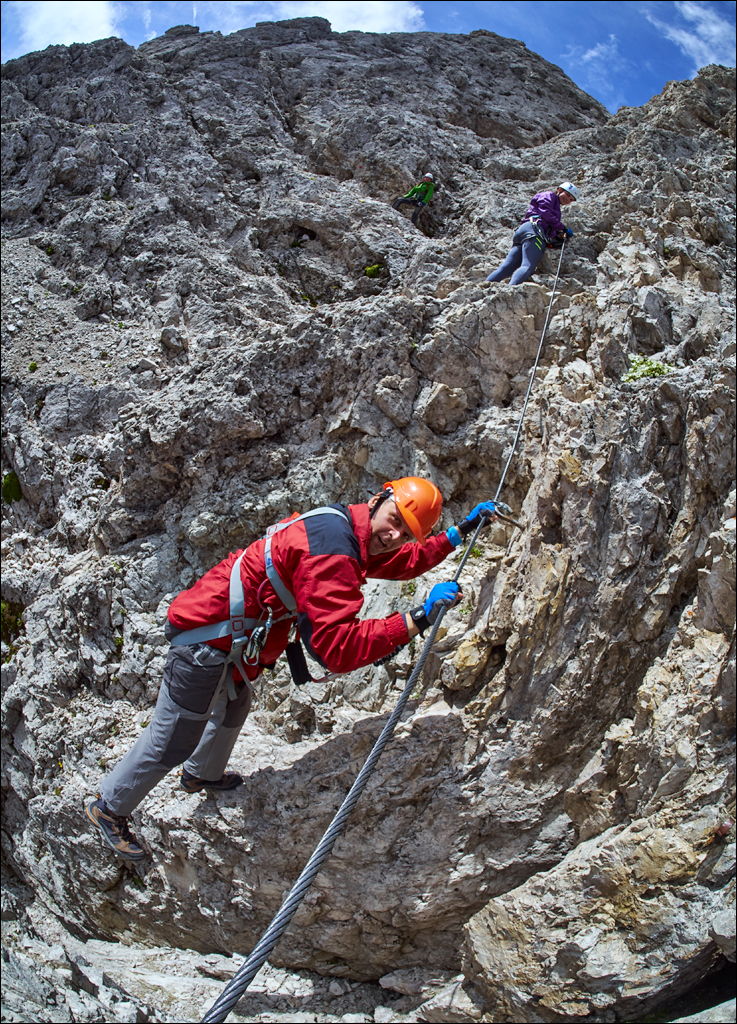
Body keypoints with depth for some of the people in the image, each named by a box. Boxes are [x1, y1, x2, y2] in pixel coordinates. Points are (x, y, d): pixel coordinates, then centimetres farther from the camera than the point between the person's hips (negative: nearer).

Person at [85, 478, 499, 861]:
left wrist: (460, 533, 15)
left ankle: (202, 774, 62)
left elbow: (401, 562, 20)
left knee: (234, 707, 34)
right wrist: (416, 620, -38)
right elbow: (338, 648, -38)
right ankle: (110, 808, 30)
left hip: (231, 635, 10)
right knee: (172, 741, 6)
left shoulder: (354, 529, 0)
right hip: (206, 643, -10)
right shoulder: (330, 552, -31)